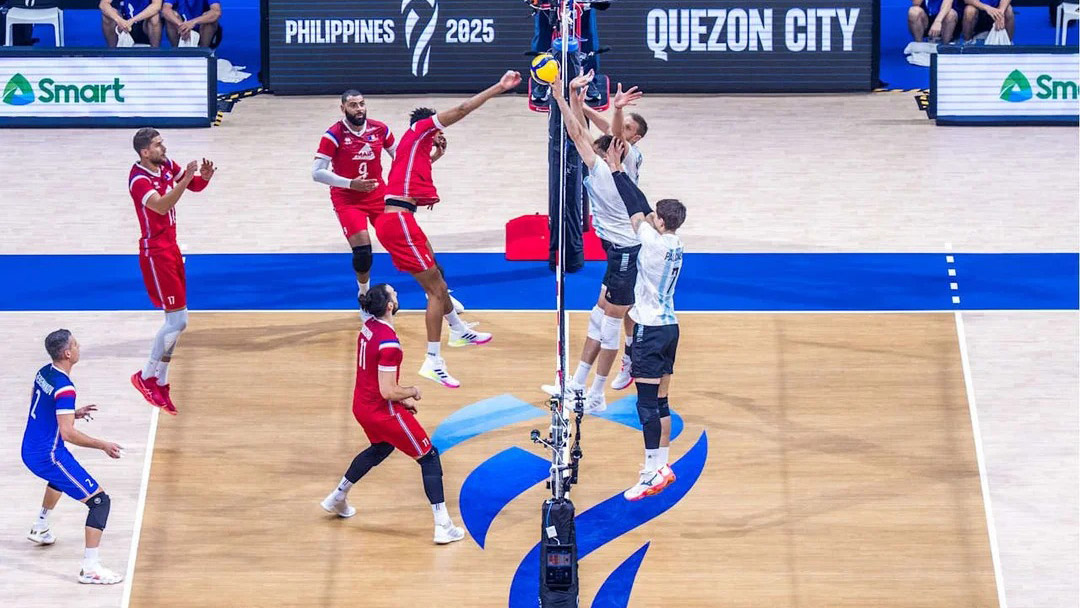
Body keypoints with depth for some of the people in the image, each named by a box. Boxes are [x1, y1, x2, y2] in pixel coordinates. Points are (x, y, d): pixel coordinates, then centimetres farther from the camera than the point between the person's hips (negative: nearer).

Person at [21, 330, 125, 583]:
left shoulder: (43, 373, 4)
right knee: (100, 501, -11)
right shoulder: (64, 389, -24)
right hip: (49, 456, -10)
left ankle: (40, 529, 56)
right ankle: (90, 568, -18)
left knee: (60, 475, 44)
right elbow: (68, 434, -29)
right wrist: (103, 445, -20)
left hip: (30, 451, 10)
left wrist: (73, 412, 17)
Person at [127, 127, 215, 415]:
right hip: (155, 253, -9)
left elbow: (194, 186, 15)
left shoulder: (167, 165, 5)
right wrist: (186, 179, -43)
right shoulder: (139, 180, -21)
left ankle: (160, 384, 18)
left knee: (175, 321, 11)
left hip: (171, 249, 9)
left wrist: (204, 177, -8)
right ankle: (146, 377, 3)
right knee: (178, 321, -10)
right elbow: (161, 206, -37)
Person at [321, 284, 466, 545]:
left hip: (362, 405, 9)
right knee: (429, 458, 2)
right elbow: (388, 391, -27)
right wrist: (412, 392, -8)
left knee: (380, 448, 36)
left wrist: (400, 398, 15)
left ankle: (337, 498, 46)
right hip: (383, 412, -9)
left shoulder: (368, 327, 0)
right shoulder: (389, 343, -28)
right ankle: (443, 527, -1)